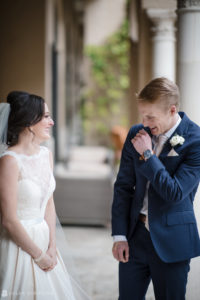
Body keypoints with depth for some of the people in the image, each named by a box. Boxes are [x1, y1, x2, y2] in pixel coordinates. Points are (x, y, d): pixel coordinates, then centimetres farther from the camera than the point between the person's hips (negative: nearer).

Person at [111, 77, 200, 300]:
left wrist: (147, 155, -19)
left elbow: (175, 193, -19)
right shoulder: (136, 134, 2)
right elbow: (123, 186, 6)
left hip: (171, 240, -4)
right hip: (135, 236, 4)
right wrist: (119, 235, 2)